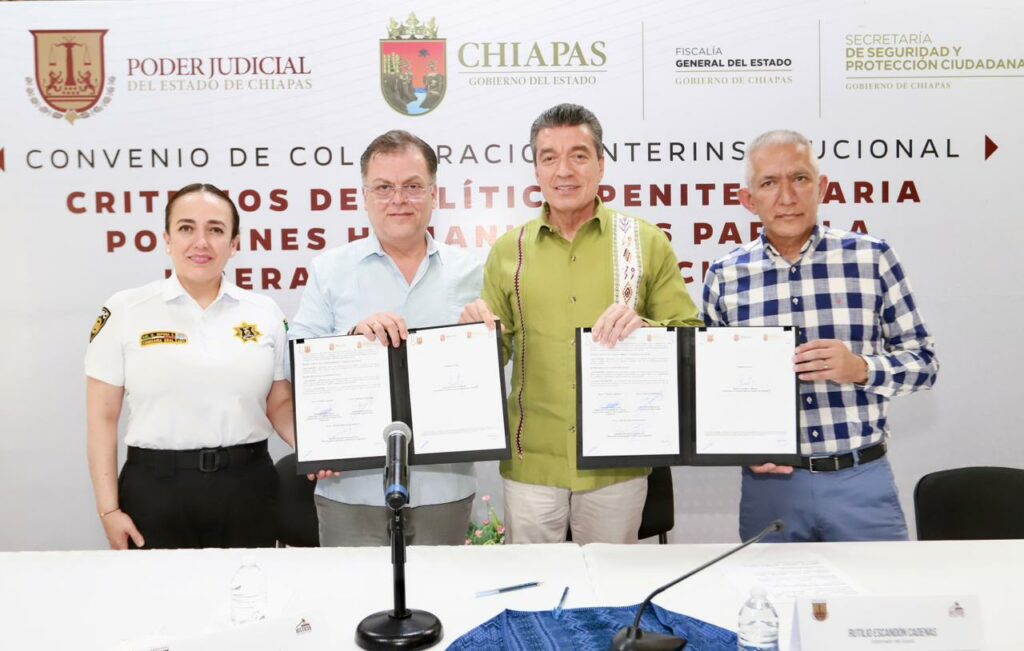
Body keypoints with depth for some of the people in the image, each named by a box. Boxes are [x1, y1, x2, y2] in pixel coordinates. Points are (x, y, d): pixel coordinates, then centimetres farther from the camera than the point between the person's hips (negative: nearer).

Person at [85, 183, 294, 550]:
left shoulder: (264, 313, 5)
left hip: (247, 488, 2)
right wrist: (109, 509, -4)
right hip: (155, 490, -2)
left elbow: (280, 402, 9)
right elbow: (103, 417, 0)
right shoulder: (125, 311, -1)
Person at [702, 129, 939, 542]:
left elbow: (924, 362, 2)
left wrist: (861, 368, -17)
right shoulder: (725, 276, 0)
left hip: (862, 479, 0)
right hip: (770, 481, 1)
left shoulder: (872, 258, -2)